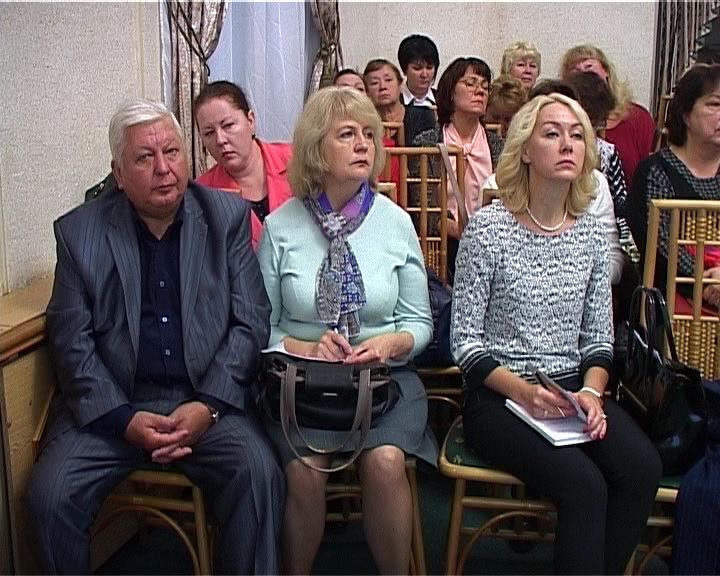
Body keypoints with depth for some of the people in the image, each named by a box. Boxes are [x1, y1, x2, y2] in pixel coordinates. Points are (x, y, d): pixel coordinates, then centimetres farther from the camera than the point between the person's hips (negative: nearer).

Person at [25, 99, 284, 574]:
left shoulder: (228, 216, 3)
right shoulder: (79, 231, 3)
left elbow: (251, 321, 0)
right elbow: (72, 339, 0)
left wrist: (208, 406, -12)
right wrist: (124, 419, -13)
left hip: (207, 398, 0)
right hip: (112, 404, 1)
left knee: (259, 474, -26)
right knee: (50, 494, -20)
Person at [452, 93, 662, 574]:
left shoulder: (591, 233, 7)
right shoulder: (489, 227, -7)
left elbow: (599, 338, 11)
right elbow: (464, 340, -7)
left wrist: (591, 392, -8)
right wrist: (522, 391, -19)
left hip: (574, 388, 5)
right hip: (499, 394, -5)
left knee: (643, 469, -21)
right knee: (584, 484, -27)